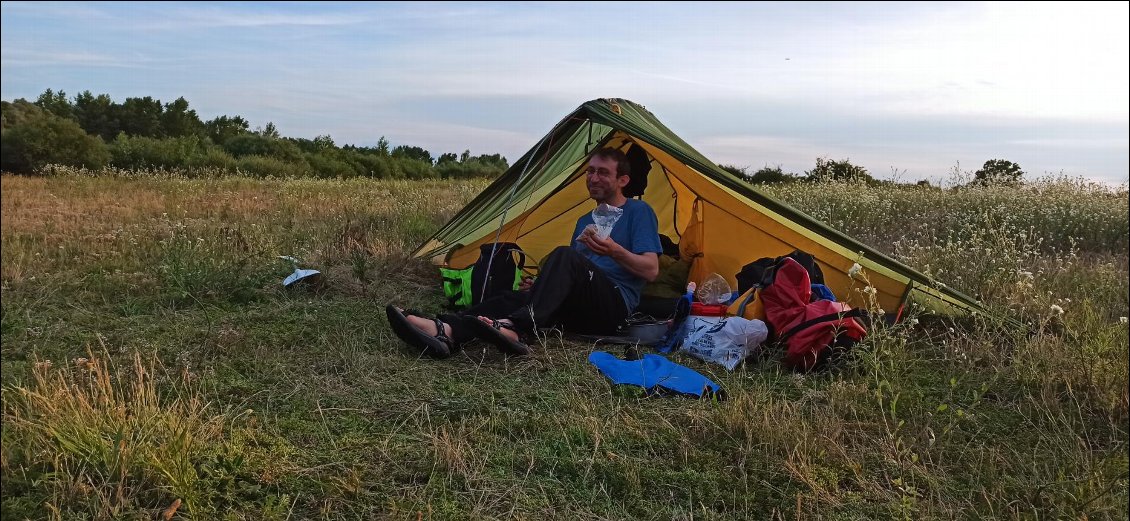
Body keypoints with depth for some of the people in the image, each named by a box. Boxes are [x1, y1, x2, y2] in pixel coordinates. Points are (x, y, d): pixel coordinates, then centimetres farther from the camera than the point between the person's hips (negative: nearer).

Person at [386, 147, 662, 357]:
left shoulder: (638, 212, 4)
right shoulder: (585, 220, 26)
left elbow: (650, 270, -7)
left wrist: (614, 251, -23)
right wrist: (541, 286, 7)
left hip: (614, 305, -7)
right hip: (580, 309, 7)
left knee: (564, 256, -33)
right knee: (516, 298, -20)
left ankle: (515, 329, -54)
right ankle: (445, 332, -45)